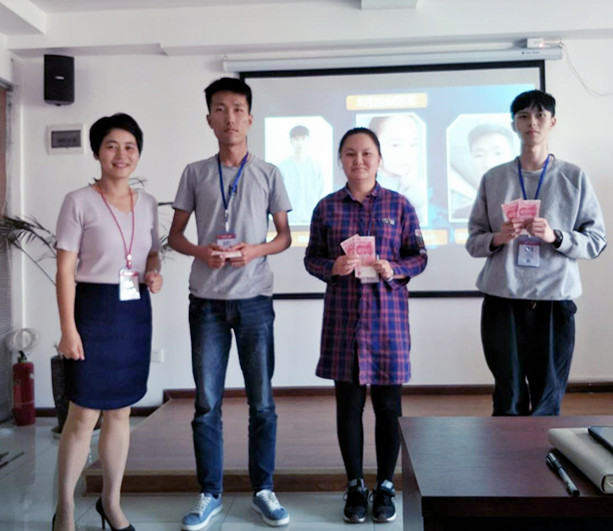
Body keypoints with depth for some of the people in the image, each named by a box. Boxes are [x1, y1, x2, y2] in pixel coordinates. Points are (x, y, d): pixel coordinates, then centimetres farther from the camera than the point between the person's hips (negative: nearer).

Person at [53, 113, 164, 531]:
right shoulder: (79, 202, -8)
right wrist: (68, 329, -14)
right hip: (94, 309, -5)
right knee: (84, 415, 1)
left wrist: (155, 274, -3)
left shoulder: (147, 203, 7)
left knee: (120, 412, 14)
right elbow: (65, 269, -9)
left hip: (136, 312, 5)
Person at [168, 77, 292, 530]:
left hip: (254, 298, 0)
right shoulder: (195, 173, 6)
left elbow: (285, 236, 8)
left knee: (262, 401, 6)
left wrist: (255, 250, -12)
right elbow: (175, 234, 9)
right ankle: (210, 494, 20)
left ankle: (264, 490, 21)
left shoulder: (268, 174, 5)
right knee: (207, 403, 6)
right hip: (207, 300, 1)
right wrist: (201, 251, -12)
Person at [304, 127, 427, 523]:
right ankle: (355, 486, 23)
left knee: (388, 404, 6)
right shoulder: (327, 207, 5)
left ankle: (386, 486, 23)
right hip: (343, 316, 1)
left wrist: (395, 269, -14)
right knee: (349, 403, 7)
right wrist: (332, 267, -13)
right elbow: (311, 258, 8)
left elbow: (419, 257, 5)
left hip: (389, 316, 0)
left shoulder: (399, 205, 3)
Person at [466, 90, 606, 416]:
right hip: (502, 300, 1)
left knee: (547, 401, 4)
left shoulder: (574, 178, 5)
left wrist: (555, 237, -14)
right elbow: (473, 241, 10)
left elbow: (596, 241, 3)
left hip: (555, 300, 0)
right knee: (508, 400, 5)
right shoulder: (493, 179, 8)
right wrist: (497, 238, -10)